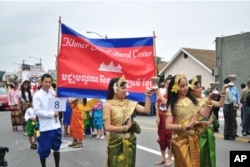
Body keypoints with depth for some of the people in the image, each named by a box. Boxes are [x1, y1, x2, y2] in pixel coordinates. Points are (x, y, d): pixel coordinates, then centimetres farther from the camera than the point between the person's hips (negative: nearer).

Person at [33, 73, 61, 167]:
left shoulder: (54, 93, 8)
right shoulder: (37, 95, -7)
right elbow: (37, 111, -15)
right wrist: (52, 114, -17)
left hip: (56, 125, 5)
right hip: (45, 127, -5)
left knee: (56, 147, 15)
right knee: (44, 150, 6)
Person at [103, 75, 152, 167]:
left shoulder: (129, 103, 4)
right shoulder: (108, 105, -9)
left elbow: (146, 110, -3)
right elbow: (107, 127, -15)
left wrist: (147, 95, -7)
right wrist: (125, 127, -14)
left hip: (130, 142, 5)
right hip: (116, 143, -4)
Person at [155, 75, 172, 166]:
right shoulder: (161, 92, 3)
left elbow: (167, 102, -21)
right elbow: (157, 105, 5)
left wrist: (159, 94, -13)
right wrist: (157, 117, 0)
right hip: (161, 117, 5)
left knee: (169, 137, 1)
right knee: (161, 137, 11)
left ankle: (169, 159, 13)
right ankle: (163, 157, 25)